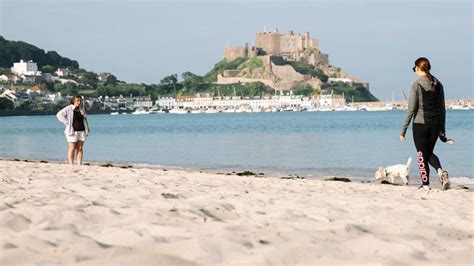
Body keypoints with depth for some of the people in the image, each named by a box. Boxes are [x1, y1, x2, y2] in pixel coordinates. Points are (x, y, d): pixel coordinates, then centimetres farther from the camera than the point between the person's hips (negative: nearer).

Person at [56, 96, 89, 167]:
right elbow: (59, 115, -10)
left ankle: (79, 164, 5)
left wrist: (84, 114, 2)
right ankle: (71, 165, -3)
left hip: (82, 131, 6)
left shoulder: (80, 109, 14)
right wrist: (67, 122, -12)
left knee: (80, 148, 4)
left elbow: (85, 120, 25)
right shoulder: (68, 109, -5)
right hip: (73, 131, -6)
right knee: (72, 148, -5)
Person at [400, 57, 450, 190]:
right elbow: (442, 108, 9)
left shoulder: (416, 85, -10)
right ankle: (441, 171, -6)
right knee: (429, 153, 20)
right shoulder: (438, 84, 5)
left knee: (422, 156, 5)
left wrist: (403, 130, -5)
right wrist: (442, 128, 17)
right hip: (435, 124, 5)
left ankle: (426, 186, 5)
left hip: (420, 124, -5)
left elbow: (411, 109, -11)